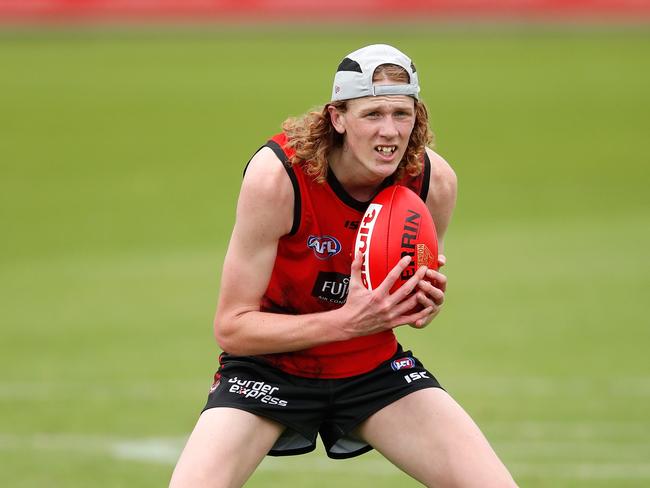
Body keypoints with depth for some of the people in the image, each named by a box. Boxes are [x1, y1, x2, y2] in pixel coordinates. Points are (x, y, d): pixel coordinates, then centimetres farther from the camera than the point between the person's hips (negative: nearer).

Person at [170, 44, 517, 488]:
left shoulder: (435, 181, -11)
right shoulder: (276, 175, -24)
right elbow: (231, 327, -21)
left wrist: (426, 306, -15)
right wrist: (347, 322, -32)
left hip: (375, 366, 3)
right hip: (270, 364, -3)